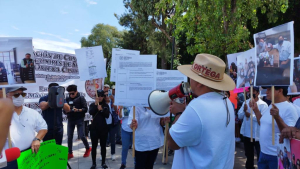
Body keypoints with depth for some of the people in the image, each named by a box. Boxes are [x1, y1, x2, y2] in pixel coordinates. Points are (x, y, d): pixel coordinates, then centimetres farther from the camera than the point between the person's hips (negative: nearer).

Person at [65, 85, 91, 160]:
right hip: (70, 119, 4)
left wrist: (78, 110, -24)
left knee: (81, 135, -4)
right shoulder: (67, 99, 7)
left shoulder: (81, 98, -3)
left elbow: (85, 109, -8)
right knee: (69, 136, 4)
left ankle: (88, 148, 21)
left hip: (79, 119, -4)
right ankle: (70, 153, 17)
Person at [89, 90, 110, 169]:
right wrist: (95, 104, -22)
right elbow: (91, 112, -15)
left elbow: (107, 115, -7)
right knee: (94, 146, 5)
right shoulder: (92, 105, 3)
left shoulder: (106, 105, 5)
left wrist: (101, 110, -21)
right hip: (94, 128, 0)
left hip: (103, 128, 1)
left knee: (103, 145, 8)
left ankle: (103, 162, 19)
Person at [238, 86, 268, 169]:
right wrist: (244, 111, -17)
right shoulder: (246, 102, 6)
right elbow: (239, 116, 2)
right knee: (248, 154, 21)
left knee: (260, 155, 6)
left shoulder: (263, 104, -10)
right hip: (246, 133, 5)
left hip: (257, 134, -5)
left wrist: (250, 115, -17)